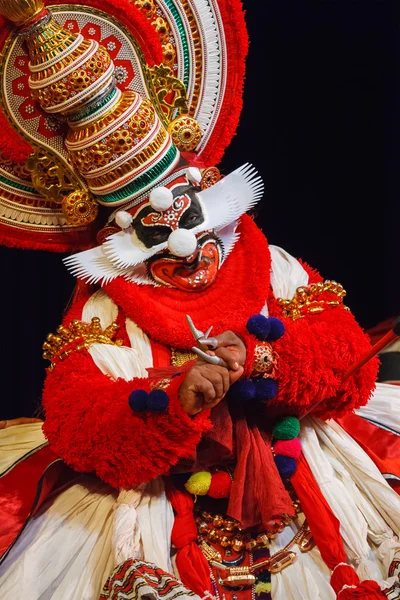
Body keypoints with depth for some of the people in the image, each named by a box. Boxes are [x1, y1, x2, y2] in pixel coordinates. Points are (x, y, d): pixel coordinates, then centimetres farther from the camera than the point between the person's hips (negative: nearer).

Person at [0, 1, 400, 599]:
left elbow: (350, 359, 0)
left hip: (296, 464, 2)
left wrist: (260, 357, -16)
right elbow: (74, 424, -11)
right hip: (163, 499, -2)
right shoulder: (106, 309, 1)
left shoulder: (268, 266, 7)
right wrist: (175, 400, -26)